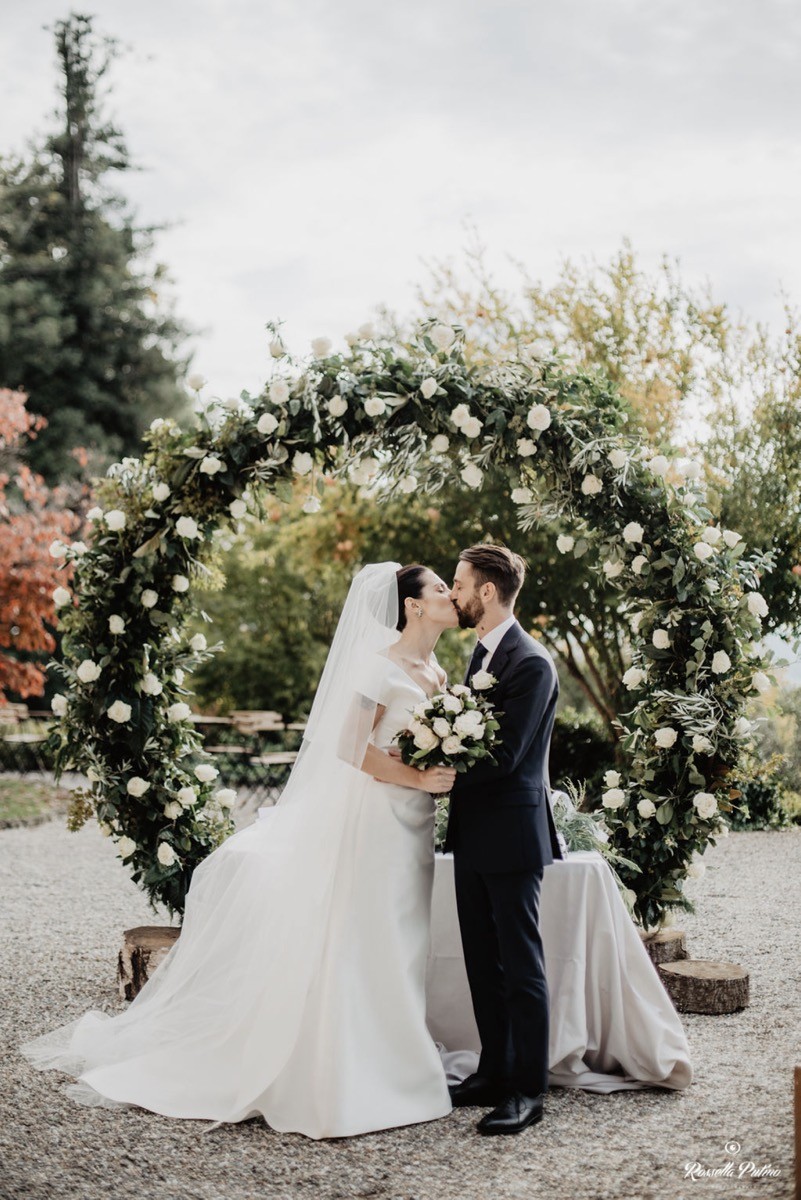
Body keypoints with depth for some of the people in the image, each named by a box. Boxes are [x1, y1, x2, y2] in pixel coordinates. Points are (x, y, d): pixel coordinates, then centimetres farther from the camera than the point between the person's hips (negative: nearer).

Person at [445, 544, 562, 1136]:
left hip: (511, 835, -9)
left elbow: (505, 755, -22)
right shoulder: (483, 653, 15)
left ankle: (528, 1090, 7)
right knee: (483, 961, 15)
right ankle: (495, 1071, 26)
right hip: (475, 833, 9)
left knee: (521, 964, -1)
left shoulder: (532, 664, -16)